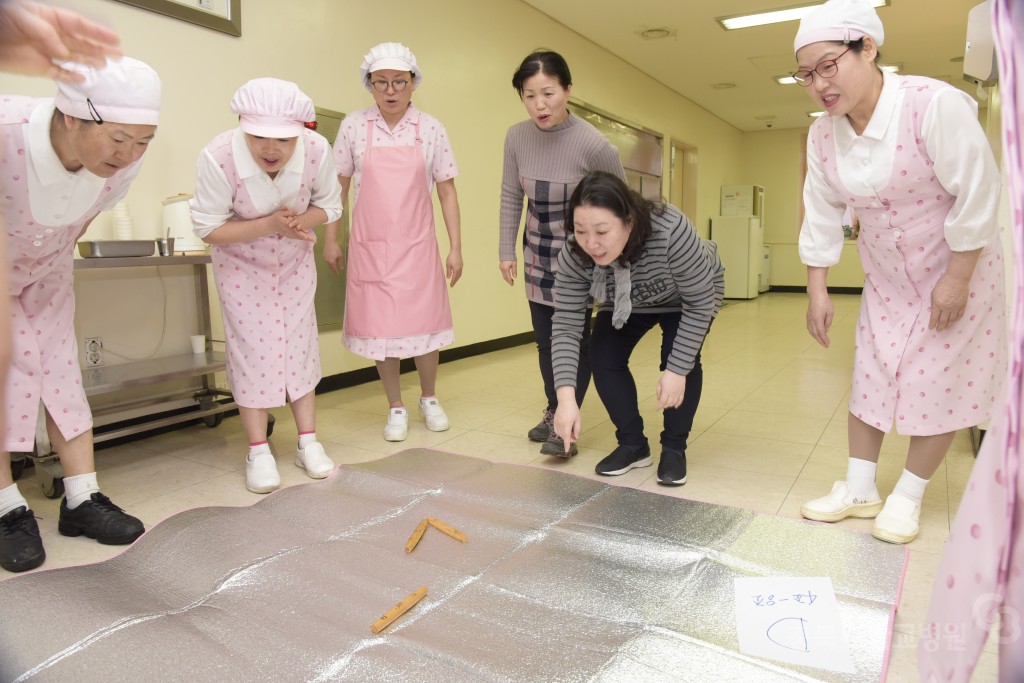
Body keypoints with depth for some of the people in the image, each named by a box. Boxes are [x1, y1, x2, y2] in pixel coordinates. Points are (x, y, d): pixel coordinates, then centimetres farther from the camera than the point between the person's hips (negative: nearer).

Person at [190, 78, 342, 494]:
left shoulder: (316, 150, -26)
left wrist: (299, 221, -31)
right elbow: (208, 228, -22)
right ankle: (258, 452, 9)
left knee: (300, 345, 4)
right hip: (242, 265, -2)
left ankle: (308, 443, 15)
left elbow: (330, 206, -10)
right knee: (252, 350, -3)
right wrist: (270, 225, -34)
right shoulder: (218, 158, -32)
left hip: (296, 262, 2)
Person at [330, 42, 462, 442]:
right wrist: (330, 239, 4)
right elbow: (338, 186, 6)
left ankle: (429, 399, 28)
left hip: (417, 247, 0)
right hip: (369, 247, 0)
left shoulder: (431, 129, -1)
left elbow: (447, 190, 2)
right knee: (379, 328, 4)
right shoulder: (354, 127, -1)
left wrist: (455, 247, -1)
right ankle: (396, 408, 21)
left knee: (424, 323, 5)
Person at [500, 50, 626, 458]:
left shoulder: (594, 145, -23)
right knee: (545, 338, 12)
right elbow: (511, 197, 1)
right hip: (538, 253, 5)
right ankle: (553, 411, 28)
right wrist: (506, 251, 1)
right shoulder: (516, 137, -10)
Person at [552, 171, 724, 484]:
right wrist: (566, 398, -39)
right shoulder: (573, 256, -32)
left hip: (688, 298, -3)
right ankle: (633, 445, 4)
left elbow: (700, 303, -31)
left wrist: (677, 370, -32)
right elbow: (566, 325, -30)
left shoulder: (671, 232, -43)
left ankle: (674, 448, -1)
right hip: (626, 303, 3)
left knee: (680, 359, -21)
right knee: (603, 356, -13)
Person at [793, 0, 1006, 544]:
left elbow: (977, 194, -22)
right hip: (885, 275, 5)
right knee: (870, 377, 7)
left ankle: (907, 497, 16)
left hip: (957, 268, -5)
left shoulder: (936, 105, -26)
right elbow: (821, 217, -3)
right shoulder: (823, 135, -9)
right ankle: (859, 489, 20)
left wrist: (956, 280, -19)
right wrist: (817, 292, -2)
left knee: (936, 384, 0)